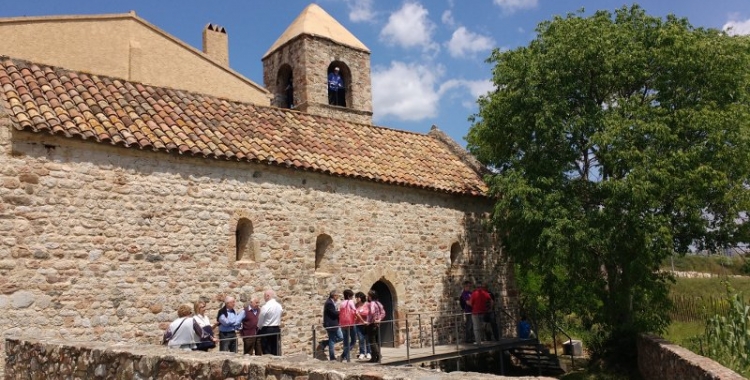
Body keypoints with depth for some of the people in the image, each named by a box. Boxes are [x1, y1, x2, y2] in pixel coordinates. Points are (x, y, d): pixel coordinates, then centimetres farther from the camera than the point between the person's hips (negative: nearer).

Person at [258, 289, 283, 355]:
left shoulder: (265, 306, -14)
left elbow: (260, 320, -5)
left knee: (267, 352, -2)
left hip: (267, 330, -6)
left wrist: (259, 327, 13)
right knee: (275, 351, 9)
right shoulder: (279, 306, 4)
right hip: (277, 329, 6)